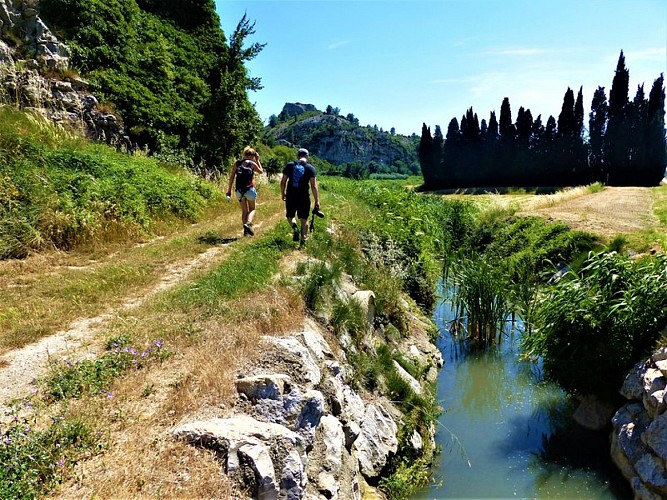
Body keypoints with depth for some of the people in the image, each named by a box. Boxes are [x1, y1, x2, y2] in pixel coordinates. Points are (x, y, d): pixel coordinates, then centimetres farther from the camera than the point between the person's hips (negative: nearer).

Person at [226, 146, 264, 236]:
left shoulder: (236, 163, 5)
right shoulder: (252, 164, -4)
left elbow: (231, 177, 4)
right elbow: (261, 171, 15)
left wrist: (229, 191, 8)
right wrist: (257, 160, 19)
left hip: (239, 190, 4)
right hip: (249, 189, -3)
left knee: (244, 211, 16)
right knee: (252, 209, 13)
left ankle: (246, 231, 9)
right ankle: (248, 224, -14)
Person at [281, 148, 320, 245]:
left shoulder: (289, 165, 2)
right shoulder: (310, 168, -2)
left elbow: (283, 182, 5)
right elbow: (313, 186, -7)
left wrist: (282, 193, 21)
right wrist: (317, 201, -3)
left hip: (291, 196, 1)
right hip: (304, 197, -1)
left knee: (290, 216, 18)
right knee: (304, 219, 11)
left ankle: (295, 227, -12)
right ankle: (303, 240, 9)